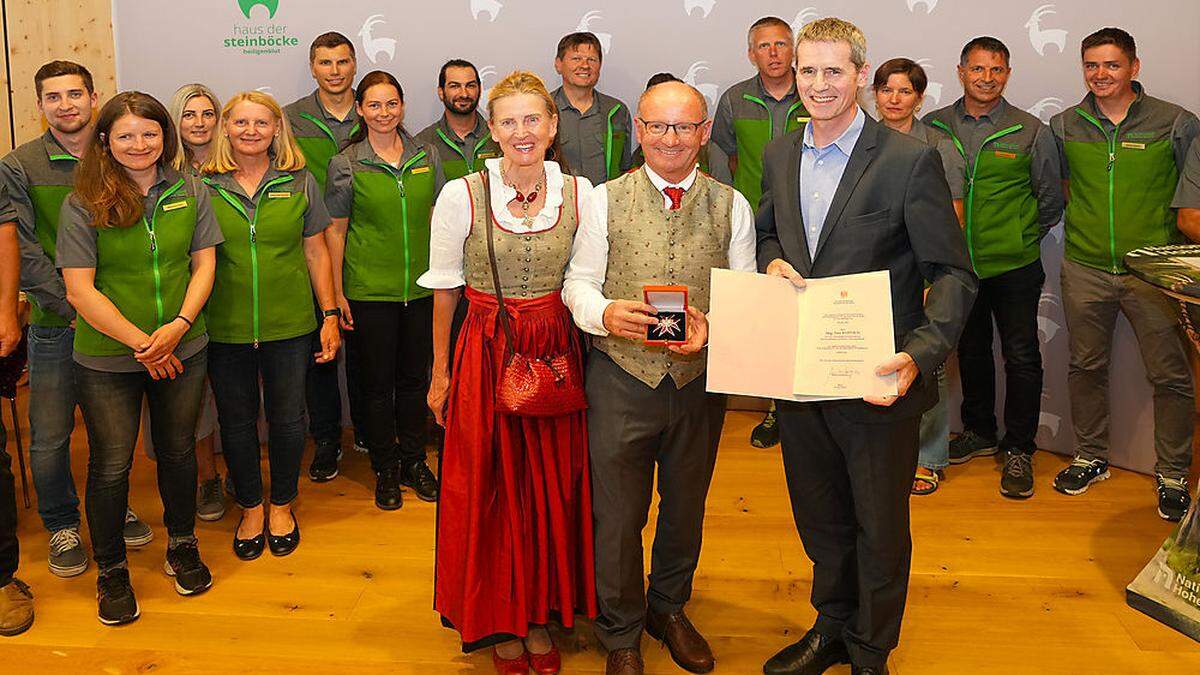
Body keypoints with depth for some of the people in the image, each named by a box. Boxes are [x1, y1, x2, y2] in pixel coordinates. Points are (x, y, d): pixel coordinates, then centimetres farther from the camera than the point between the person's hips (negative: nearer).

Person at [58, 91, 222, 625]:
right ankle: (111, 570, 27)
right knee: (111, 466, 7)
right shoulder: (83, 205, -9)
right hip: (107, 360, -2)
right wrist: (141, 342, -15)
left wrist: (178, 326, -14)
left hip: (183, 353, 3)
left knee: (178, 451, 17)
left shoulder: (190, 192, 0)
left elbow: (204, 264, 1)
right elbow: (81, 289, -12)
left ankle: (182, 545, 39)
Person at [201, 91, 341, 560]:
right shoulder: (203, 186, 0)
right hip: (225, 328, 0)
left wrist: (330, 314, 2)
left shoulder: (299, 182, 2)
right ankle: (250, 508, 29)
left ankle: (282, 506, 28)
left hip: (290, 326, 0)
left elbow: (316, 252, 6)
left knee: (287, 417, 8)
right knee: (236, 419, 10)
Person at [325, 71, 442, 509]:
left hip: (421, 288, 3)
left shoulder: (425, 156, 5)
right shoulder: (346, 165, -4)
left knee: (415, 376, 12)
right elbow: (335, 230, -2)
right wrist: (336, 293, -4)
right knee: (378, 381, 7)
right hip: (369, 291, -3)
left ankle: (414, 461, 28)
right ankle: (385, 469, 22)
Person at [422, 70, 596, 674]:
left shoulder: (580, 193, -2)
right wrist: (440, 372, 5)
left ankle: (541, 613, 29)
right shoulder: (461, 195, -7)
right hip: (486, 355, -1)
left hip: (558, 354, 2)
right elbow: (445, 290, 2)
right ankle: (499, 619, 27)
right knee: (490, 489, 8)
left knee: (553, 486, 10)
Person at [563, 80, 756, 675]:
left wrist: (712, 330, -20)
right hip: (621, 380, -2)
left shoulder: (731, 207, 4)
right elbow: (578, 283, -2)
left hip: (700, 379, 2)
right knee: (617, 514, 7)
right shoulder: (605, 200, 1)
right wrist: (605, 312, -24)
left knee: (686, 508, 19)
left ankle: (668, 608, 44)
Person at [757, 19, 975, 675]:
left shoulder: (911, 160, -14)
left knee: (880, 527, 12)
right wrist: (773, 260, -4)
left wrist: (919, 357, -29)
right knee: (819, 519, 21)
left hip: (875, 382, -5)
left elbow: (953, 275, -14)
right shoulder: (779, 154, 4)